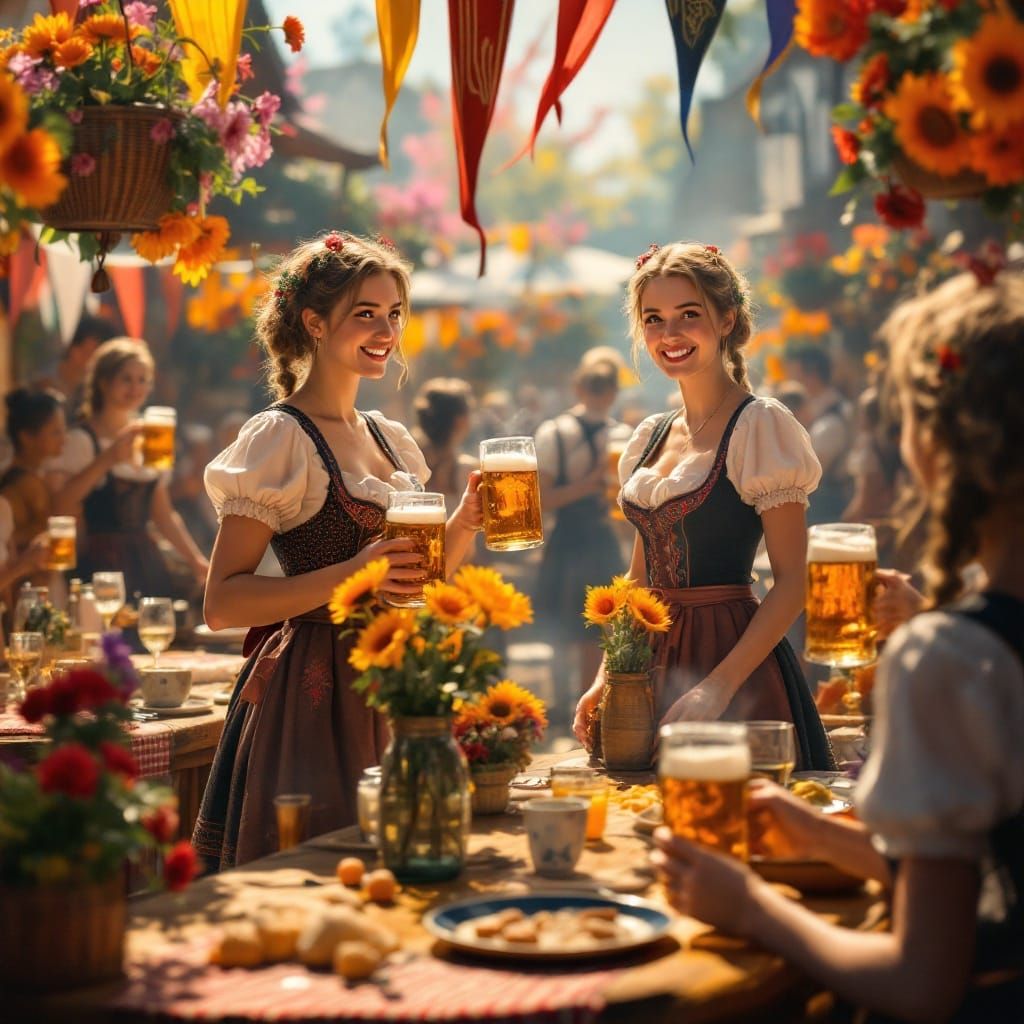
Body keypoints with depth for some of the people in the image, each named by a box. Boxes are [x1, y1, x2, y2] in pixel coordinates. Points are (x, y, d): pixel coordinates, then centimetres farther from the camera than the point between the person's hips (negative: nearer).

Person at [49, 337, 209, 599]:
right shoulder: (82, 439, -5)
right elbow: (61, 505, -21)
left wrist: (196, 560, 9)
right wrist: (107, 458, -26)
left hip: (148, 564, 6)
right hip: (103, 566, -6)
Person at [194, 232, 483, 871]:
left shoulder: (391, 440, 13)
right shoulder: (278, 438, -9)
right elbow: (222, 603, -16)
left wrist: (463, 525, 3)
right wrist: (351, 575, -26)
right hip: (315, 693, -7)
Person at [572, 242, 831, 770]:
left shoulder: (759, 425, -8)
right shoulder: (651, 438, 12)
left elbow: (791, 580, -13)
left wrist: (720, 684, -22)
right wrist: (603, 681, 6)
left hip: (733, 660, -6)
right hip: (652, 668, 6)